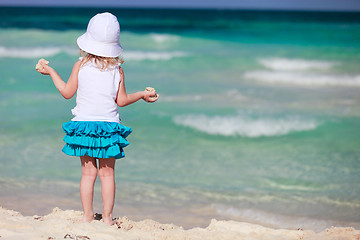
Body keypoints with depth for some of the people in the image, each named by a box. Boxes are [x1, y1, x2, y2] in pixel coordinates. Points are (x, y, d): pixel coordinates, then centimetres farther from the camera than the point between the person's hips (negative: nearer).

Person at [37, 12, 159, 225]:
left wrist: (51, 72, 16)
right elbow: (121, 100, 1)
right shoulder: (117, 70, -3)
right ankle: (107, 216, 7)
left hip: (83, 124, 1)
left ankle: (88, 215, 8)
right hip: (109, 126, 0)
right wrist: (142, 94, 17)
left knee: (88, 172, 7)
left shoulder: (81, 66, -3)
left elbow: (67, 93, 4)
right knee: (107, 173, 7)